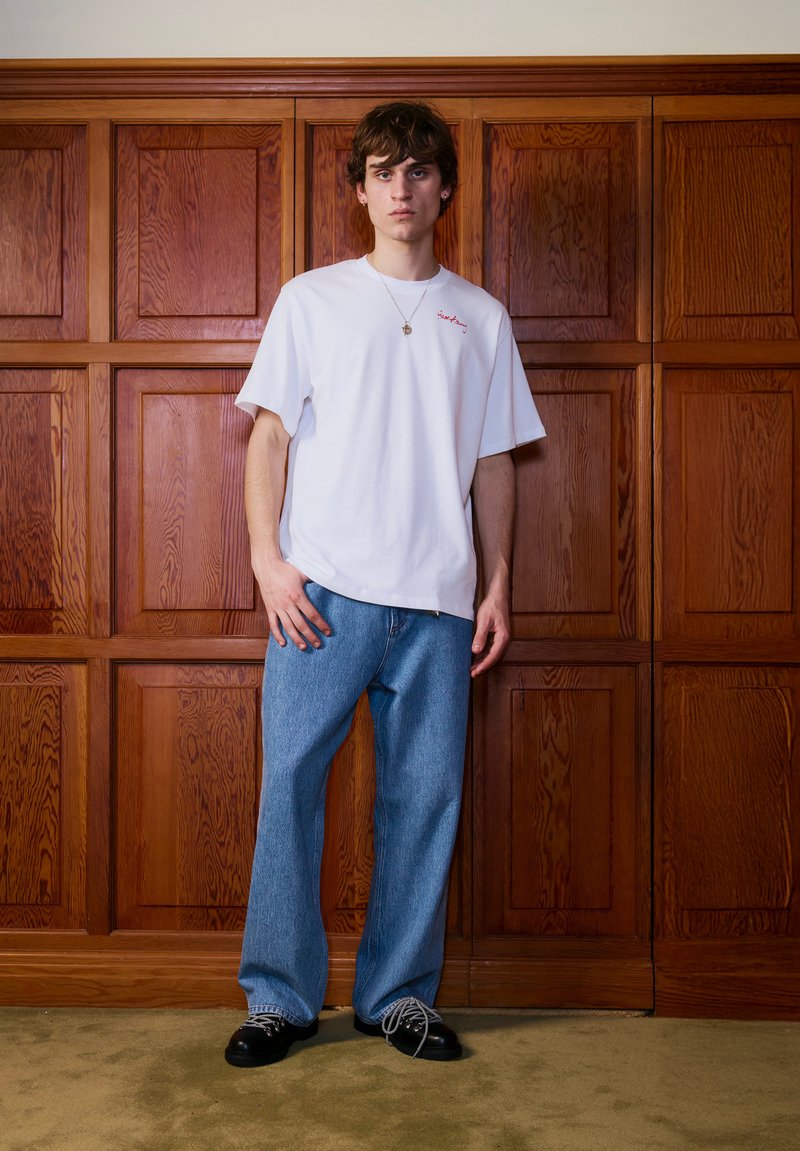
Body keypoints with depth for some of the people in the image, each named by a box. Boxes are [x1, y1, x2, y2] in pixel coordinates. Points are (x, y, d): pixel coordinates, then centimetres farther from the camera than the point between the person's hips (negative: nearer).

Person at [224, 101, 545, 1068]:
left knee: (425, 796, 4)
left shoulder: (481, 318, 15)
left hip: (437, 598, 2)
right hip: (323, 587, -1)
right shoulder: (312, 299, 10)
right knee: (291, 780, -3)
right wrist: (268, 558, -7)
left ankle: (399, 995, 19)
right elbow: (269, 434, 5)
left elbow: (493, 464, 15)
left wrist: (498, 586, 7)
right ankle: (280, 995, 12)